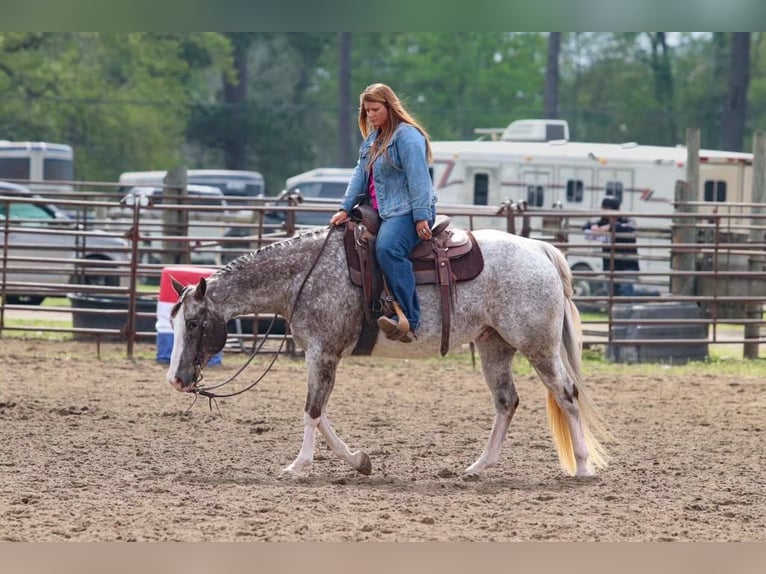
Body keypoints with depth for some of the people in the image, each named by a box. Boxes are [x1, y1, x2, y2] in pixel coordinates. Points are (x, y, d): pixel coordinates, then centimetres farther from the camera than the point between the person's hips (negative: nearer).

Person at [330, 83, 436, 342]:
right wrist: (345, 208, 3)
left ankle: (408, 320, -42)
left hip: (406, 211, -11)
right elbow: (360, 175, 17)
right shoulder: (372, 140, 21)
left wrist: (421, 217, -21)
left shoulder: (407, 135, -8)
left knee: (387, 248, -34)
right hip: (380, 213, 11)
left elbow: (418, 178, -15)